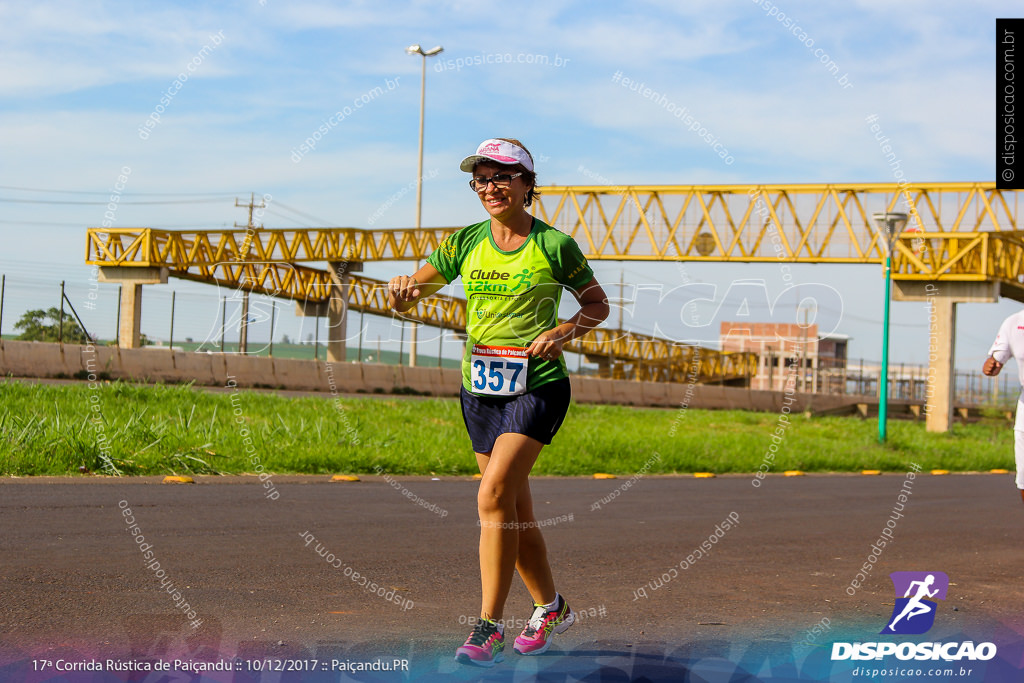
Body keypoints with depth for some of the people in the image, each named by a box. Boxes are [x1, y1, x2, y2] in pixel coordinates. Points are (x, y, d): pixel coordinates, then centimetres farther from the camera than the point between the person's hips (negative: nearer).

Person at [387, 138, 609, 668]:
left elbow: (597, 304, 7)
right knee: (515, 511, 12)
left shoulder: (554, 245, -5)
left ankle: (488, 628, -14)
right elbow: (407, 298, 5)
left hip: (537, 387, -5)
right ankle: (551, 608, 32)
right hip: (480, 389, 5)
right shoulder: (465, 243, 6)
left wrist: (564, 332, -12)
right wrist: (402, 289, -19)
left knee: (493, 496, -19)